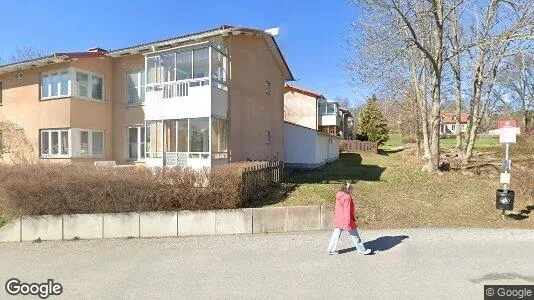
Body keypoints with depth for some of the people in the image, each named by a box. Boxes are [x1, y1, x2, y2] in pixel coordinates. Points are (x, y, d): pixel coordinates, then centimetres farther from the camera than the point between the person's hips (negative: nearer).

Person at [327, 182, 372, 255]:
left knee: (336, 234, 11)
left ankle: (331, 250, 15)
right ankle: (362, 250, 22)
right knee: (355, 235, 8)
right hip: (345, 220, -8)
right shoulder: (347, 198, -20)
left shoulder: (339, 196, 7)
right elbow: (347, 210, -22)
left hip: (338, 219, 8)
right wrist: (347, 222, -22)